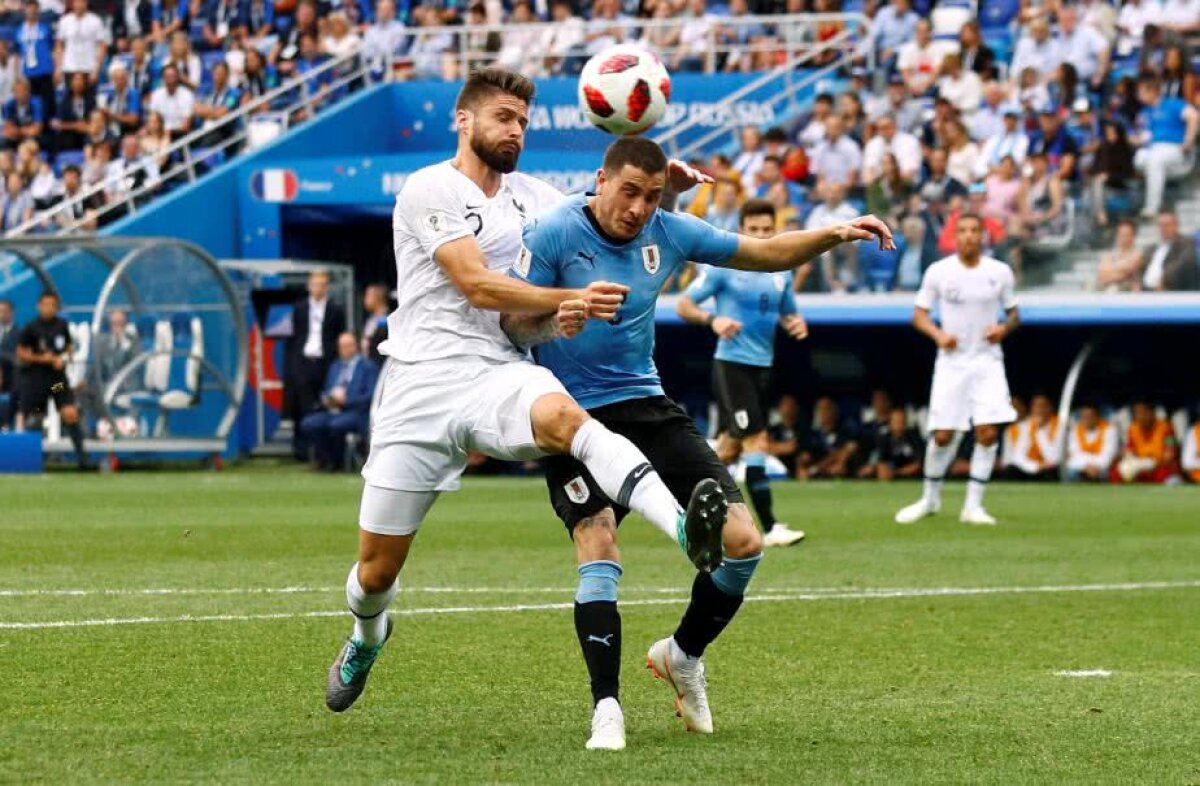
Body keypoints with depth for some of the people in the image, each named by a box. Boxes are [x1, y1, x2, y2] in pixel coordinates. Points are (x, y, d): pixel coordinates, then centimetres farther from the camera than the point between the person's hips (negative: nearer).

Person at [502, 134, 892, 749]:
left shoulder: (669, 232, 1)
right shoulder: (554, 233, -12)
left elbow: (767, 253, 11)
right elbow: (513, 326, -13)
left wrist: (835, 235, -4)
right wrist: (561, 316, -34)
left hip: (647, 409, 5)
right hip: (576, 417, -5)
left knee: (742, 543, -5)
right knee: (599, 547, -26)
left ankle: (682, 655, 21)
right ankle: (605, 708, -19)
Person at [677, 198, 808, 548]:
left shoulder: (781, 272, 11)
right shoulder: (724, 266, -7)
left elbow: (787, 315, 23)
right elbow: (684, 305, -7)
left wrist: (796, 324, -1)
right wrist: (712, 319, -27)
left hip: (762, 366, 7)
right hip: (731, 364, -7)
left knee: (731, 445, 14)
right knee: (756, 441, -14)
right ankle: (769, 527, -15)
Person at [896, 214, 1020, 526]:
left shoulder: (1000, 272, 1)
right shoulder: (938, 271, -2)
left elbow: (1013, 313, 11)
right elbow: (919, 314, 2)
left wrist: (1005, 328, -12)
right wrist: (938, 334, -17)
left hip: (987, 361, 1)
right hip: (952, 361, -1)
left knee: (988, 431, -10)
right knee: (942, 435, -1)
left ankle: (973, 505, -1)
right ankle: (930, 498, 20)